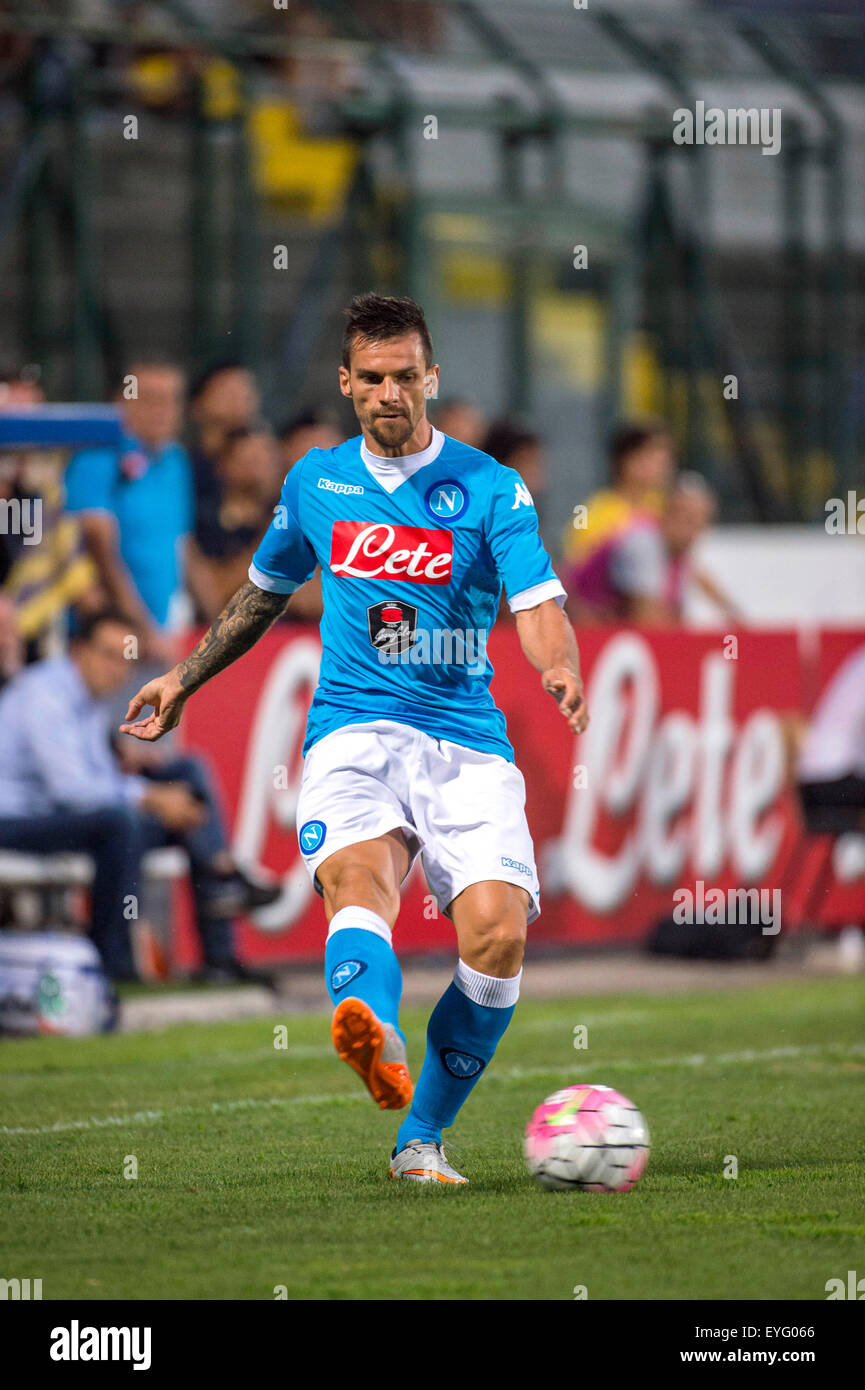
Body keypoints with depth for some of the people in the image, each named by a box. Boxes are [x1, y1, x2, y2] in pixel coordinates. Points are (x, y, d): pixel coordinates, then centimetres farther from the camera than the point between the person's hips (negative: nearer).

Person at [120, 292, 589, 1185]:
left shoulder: (490, 488, 3)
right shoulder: (316, 482, 14)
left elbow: (540, 607, -8)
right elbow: (265, 592, 32)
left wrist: (562, 669, -30)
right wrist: (183, 679, 36)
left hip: (467, 742, -1)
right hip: (354, 732, 1)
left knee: (497, 930, -19)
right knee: (359, 875, -32)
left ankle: (422, 1137, -1)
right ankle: (377, 1042, -64)